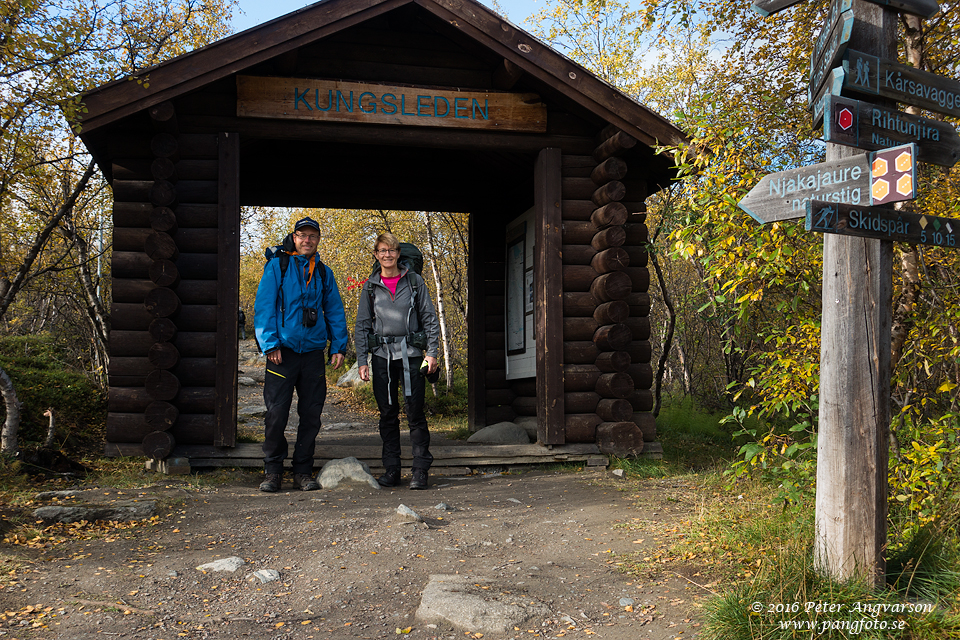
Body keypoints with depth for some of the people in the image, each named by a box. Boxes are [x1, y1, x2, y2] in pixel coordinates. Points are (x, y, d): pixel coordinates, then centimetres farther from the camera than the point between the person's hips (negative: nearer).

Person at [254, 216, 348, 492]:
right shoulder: (277, 266, 3)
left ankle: (303, 472, 14)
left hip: (313, 353, 3)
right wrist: (270, 344, -11)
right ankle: (273, 472, 10)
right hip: (283, 351, -3)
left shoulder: (324, 273, 13)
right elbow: (264, 307, -2)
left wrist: (339, 346, 6)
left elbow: (335, 311, 16)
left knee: (311, 415, 4)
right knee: (276, 414, -4)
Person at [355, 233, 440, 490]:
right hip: (382, 355, 2)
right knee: (387, 414, 6)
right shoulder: (370, 286, 9)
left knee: (415, 413, -5)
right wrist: (361, 361, 2)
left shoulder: (414, 281, 6)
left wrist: (431, 352, -2)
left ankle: (420, 471, 0)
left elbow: (429, 318, 7)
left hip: (410, 353, -2)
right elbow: (362, 326, 10)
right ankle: (391, 470, 14)